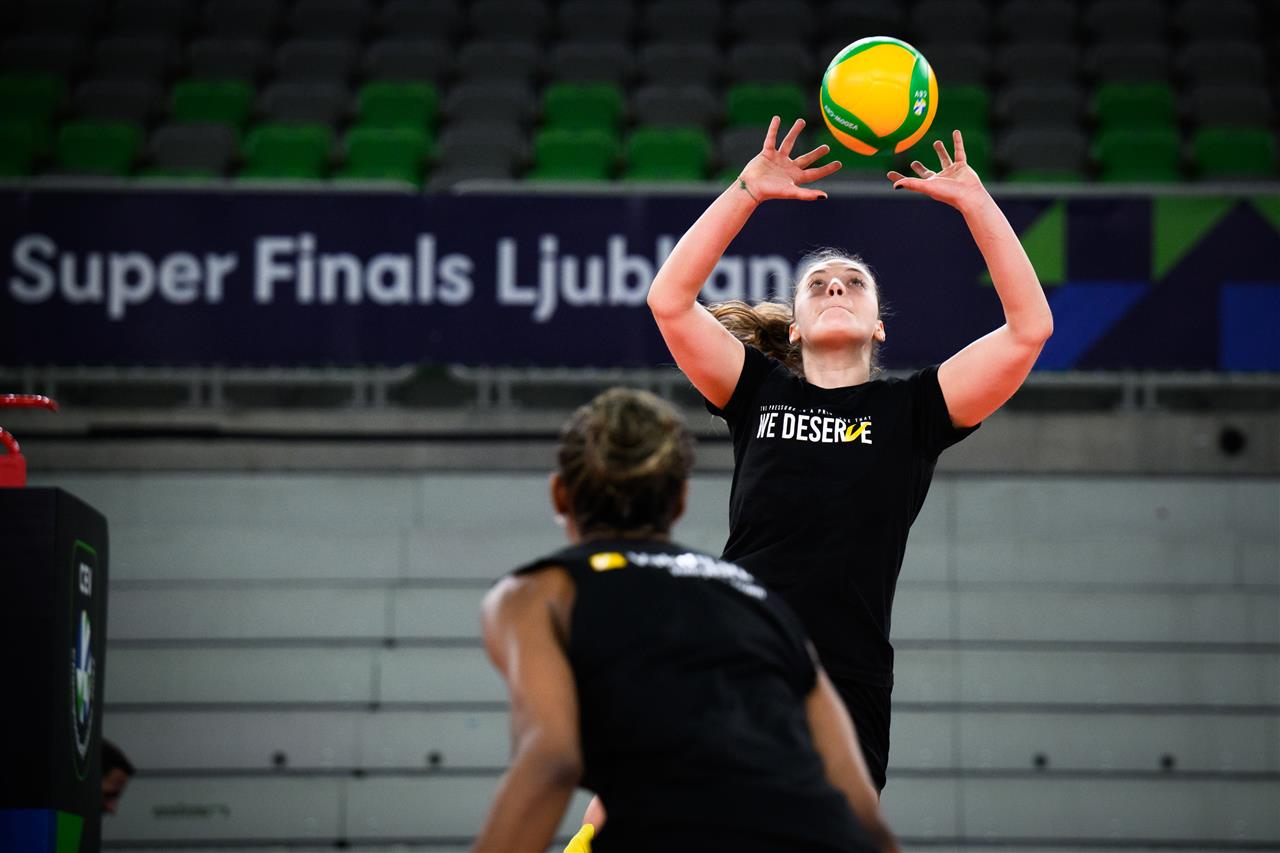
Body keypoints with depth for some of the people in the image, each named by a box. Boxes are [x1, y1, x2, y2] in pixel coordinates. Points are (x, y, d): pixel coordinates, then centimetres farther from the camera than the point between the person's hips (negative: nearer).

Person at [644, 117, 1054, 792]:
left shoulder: (911, 411, 11)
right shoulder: (759, 394, 15)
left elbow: (1029, 328, 3)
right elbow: (669, 300, 5)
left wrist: (974, 203, 2)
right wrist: (746, 191, 3)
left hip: (845, 693, 0)